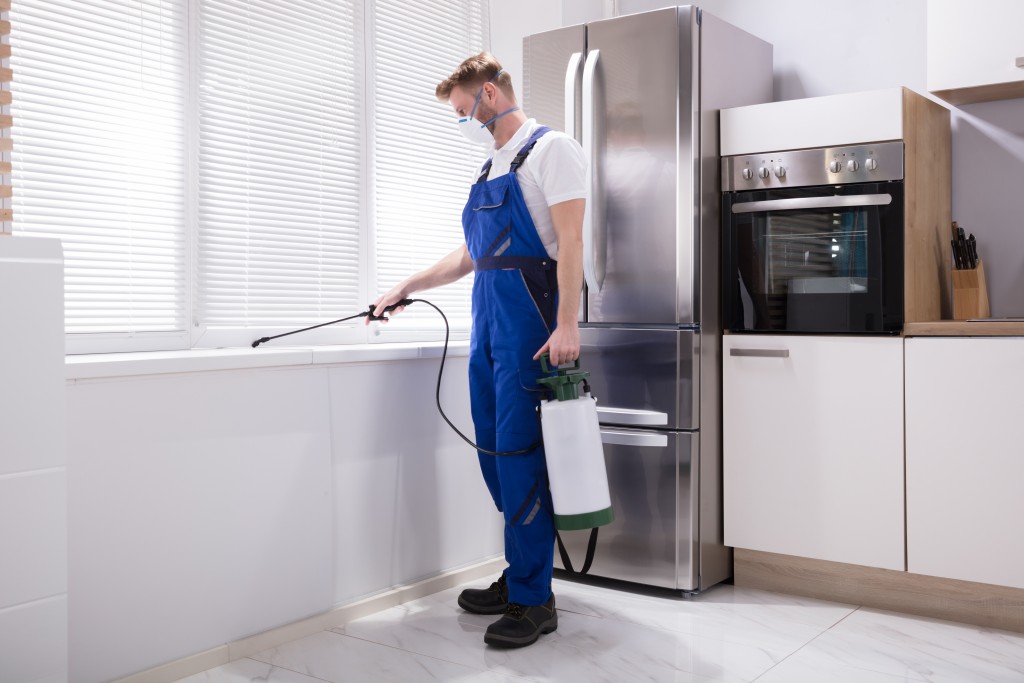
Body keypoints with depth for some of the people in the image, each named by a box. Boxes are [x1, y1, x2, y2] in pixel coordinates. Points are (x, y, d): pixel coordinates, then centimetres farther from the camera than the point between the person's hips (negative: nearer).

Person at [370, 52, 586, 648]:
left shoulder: (550, 149, -3)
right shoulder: (491, 167, 22)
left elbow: (569, 241, -13)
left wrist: (566, 326, -22)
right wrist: (406, 288, 25)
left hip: (529, 317, -9)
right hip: (488, 318, 9)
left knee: (522, 455, -9)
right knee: (494, 452, 10)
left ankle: (534, 600, 0)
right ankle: (520, 576, 22)